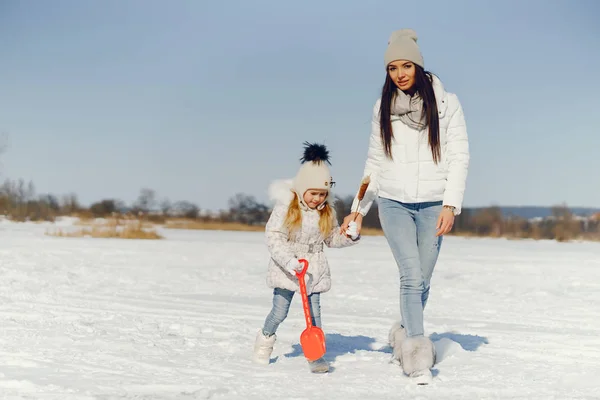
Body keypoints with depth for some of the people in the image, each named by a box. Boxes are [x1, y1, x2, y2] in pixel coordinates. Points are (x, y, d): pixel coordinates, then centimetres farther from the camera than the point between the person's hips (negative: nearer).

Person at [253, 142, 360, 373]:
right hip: (286, 267, -3)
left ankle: (316, 354, 5)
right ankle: (265, 338, 35)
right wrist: (288, 260, -27)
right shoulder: (286, 207, -14)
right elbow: (273, 237, -16)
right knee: (280, 312, 6)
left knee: (314, 311, -2)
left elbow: (331, 239, 10)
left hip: (314, 268, 3)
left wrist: (349, 237, -10)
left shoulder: (327, 211, 1)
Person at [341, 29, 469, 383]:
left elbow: (459, 157, -2)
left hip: (433, 205, -1)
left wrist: (450, 205, -11)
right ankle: (418, 356, -11)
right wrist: (359, 209, 11)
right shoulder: (383, 107, 9)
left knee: (422, 280, 4)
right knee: (411, 275, -11)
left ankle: (405, 334, 27)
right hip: (393, 203, 1)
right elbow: (375, 161, 14)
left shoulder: (446, 103, 1)